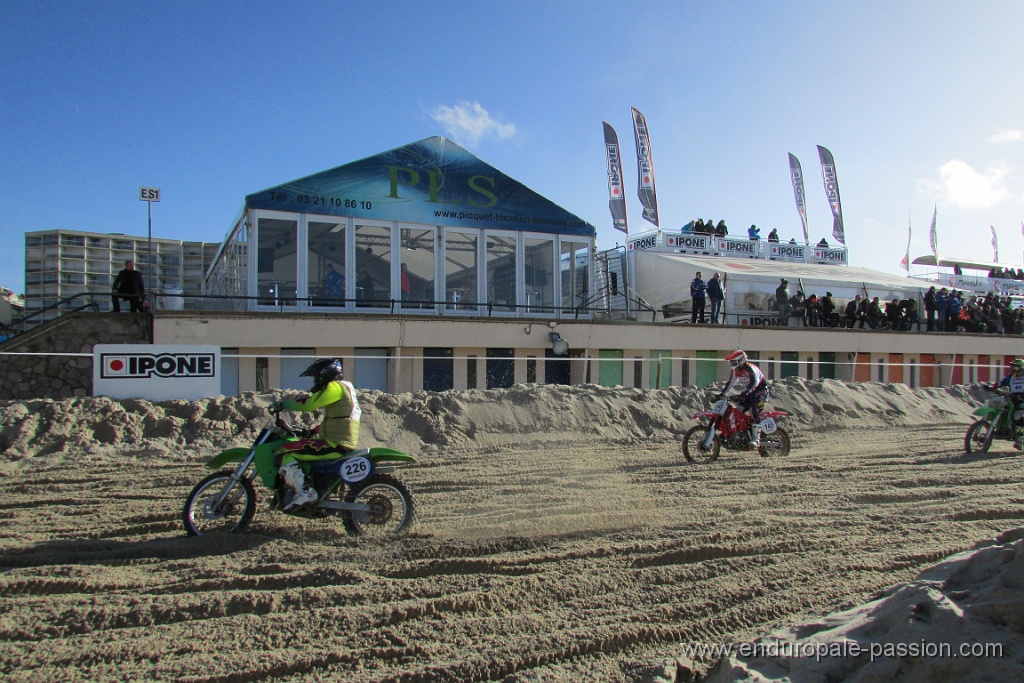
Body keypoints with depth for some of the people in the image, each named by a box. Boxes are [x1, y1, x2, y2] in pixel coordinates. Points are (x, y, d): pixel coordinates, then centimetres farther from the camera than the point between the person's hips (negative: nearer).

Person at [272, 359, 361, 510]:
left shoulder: (334, 387, -8)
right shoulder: (344, 387, 22)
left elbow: (308, 404, -16)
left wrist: (282, 404, -2)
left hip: (335, 445, -11)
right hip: (344, 442, 11)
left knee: (285, 452, -13)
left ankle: (305, 492, -21)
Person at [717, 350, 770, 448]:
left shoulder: (749, 367, -23)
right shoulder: (735, 370, 4)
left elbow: (755, 381, -36)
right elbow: (731, 383, 12)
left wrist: (745, 393, -46)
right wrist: (722, 394, 3)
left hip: (761, 389, -9)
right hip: (750, 391, 9)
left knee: (755, 411, -22)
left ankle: (756, 439, -25)